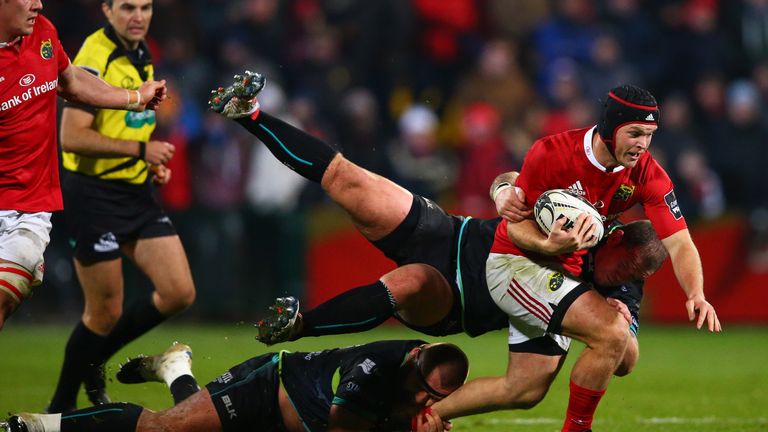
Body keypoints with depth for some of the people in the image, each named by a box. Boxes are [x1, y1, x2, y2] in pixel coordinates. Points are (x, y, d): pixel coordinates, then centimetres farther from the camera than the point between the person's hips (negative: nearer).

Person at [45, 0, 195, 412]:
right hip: (94, 195, -8)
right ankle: (60, 409, 17)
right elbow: (72, 137, -24)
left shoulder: (141, 55, 10)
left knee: (179, 293, 0)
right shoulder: (94, 59, -17)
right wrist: (140, 149, -25)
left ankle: (93, 359, 19)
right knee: (106, 312, -2)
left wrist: (152, 161, 10)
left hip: (137, 191, 8)